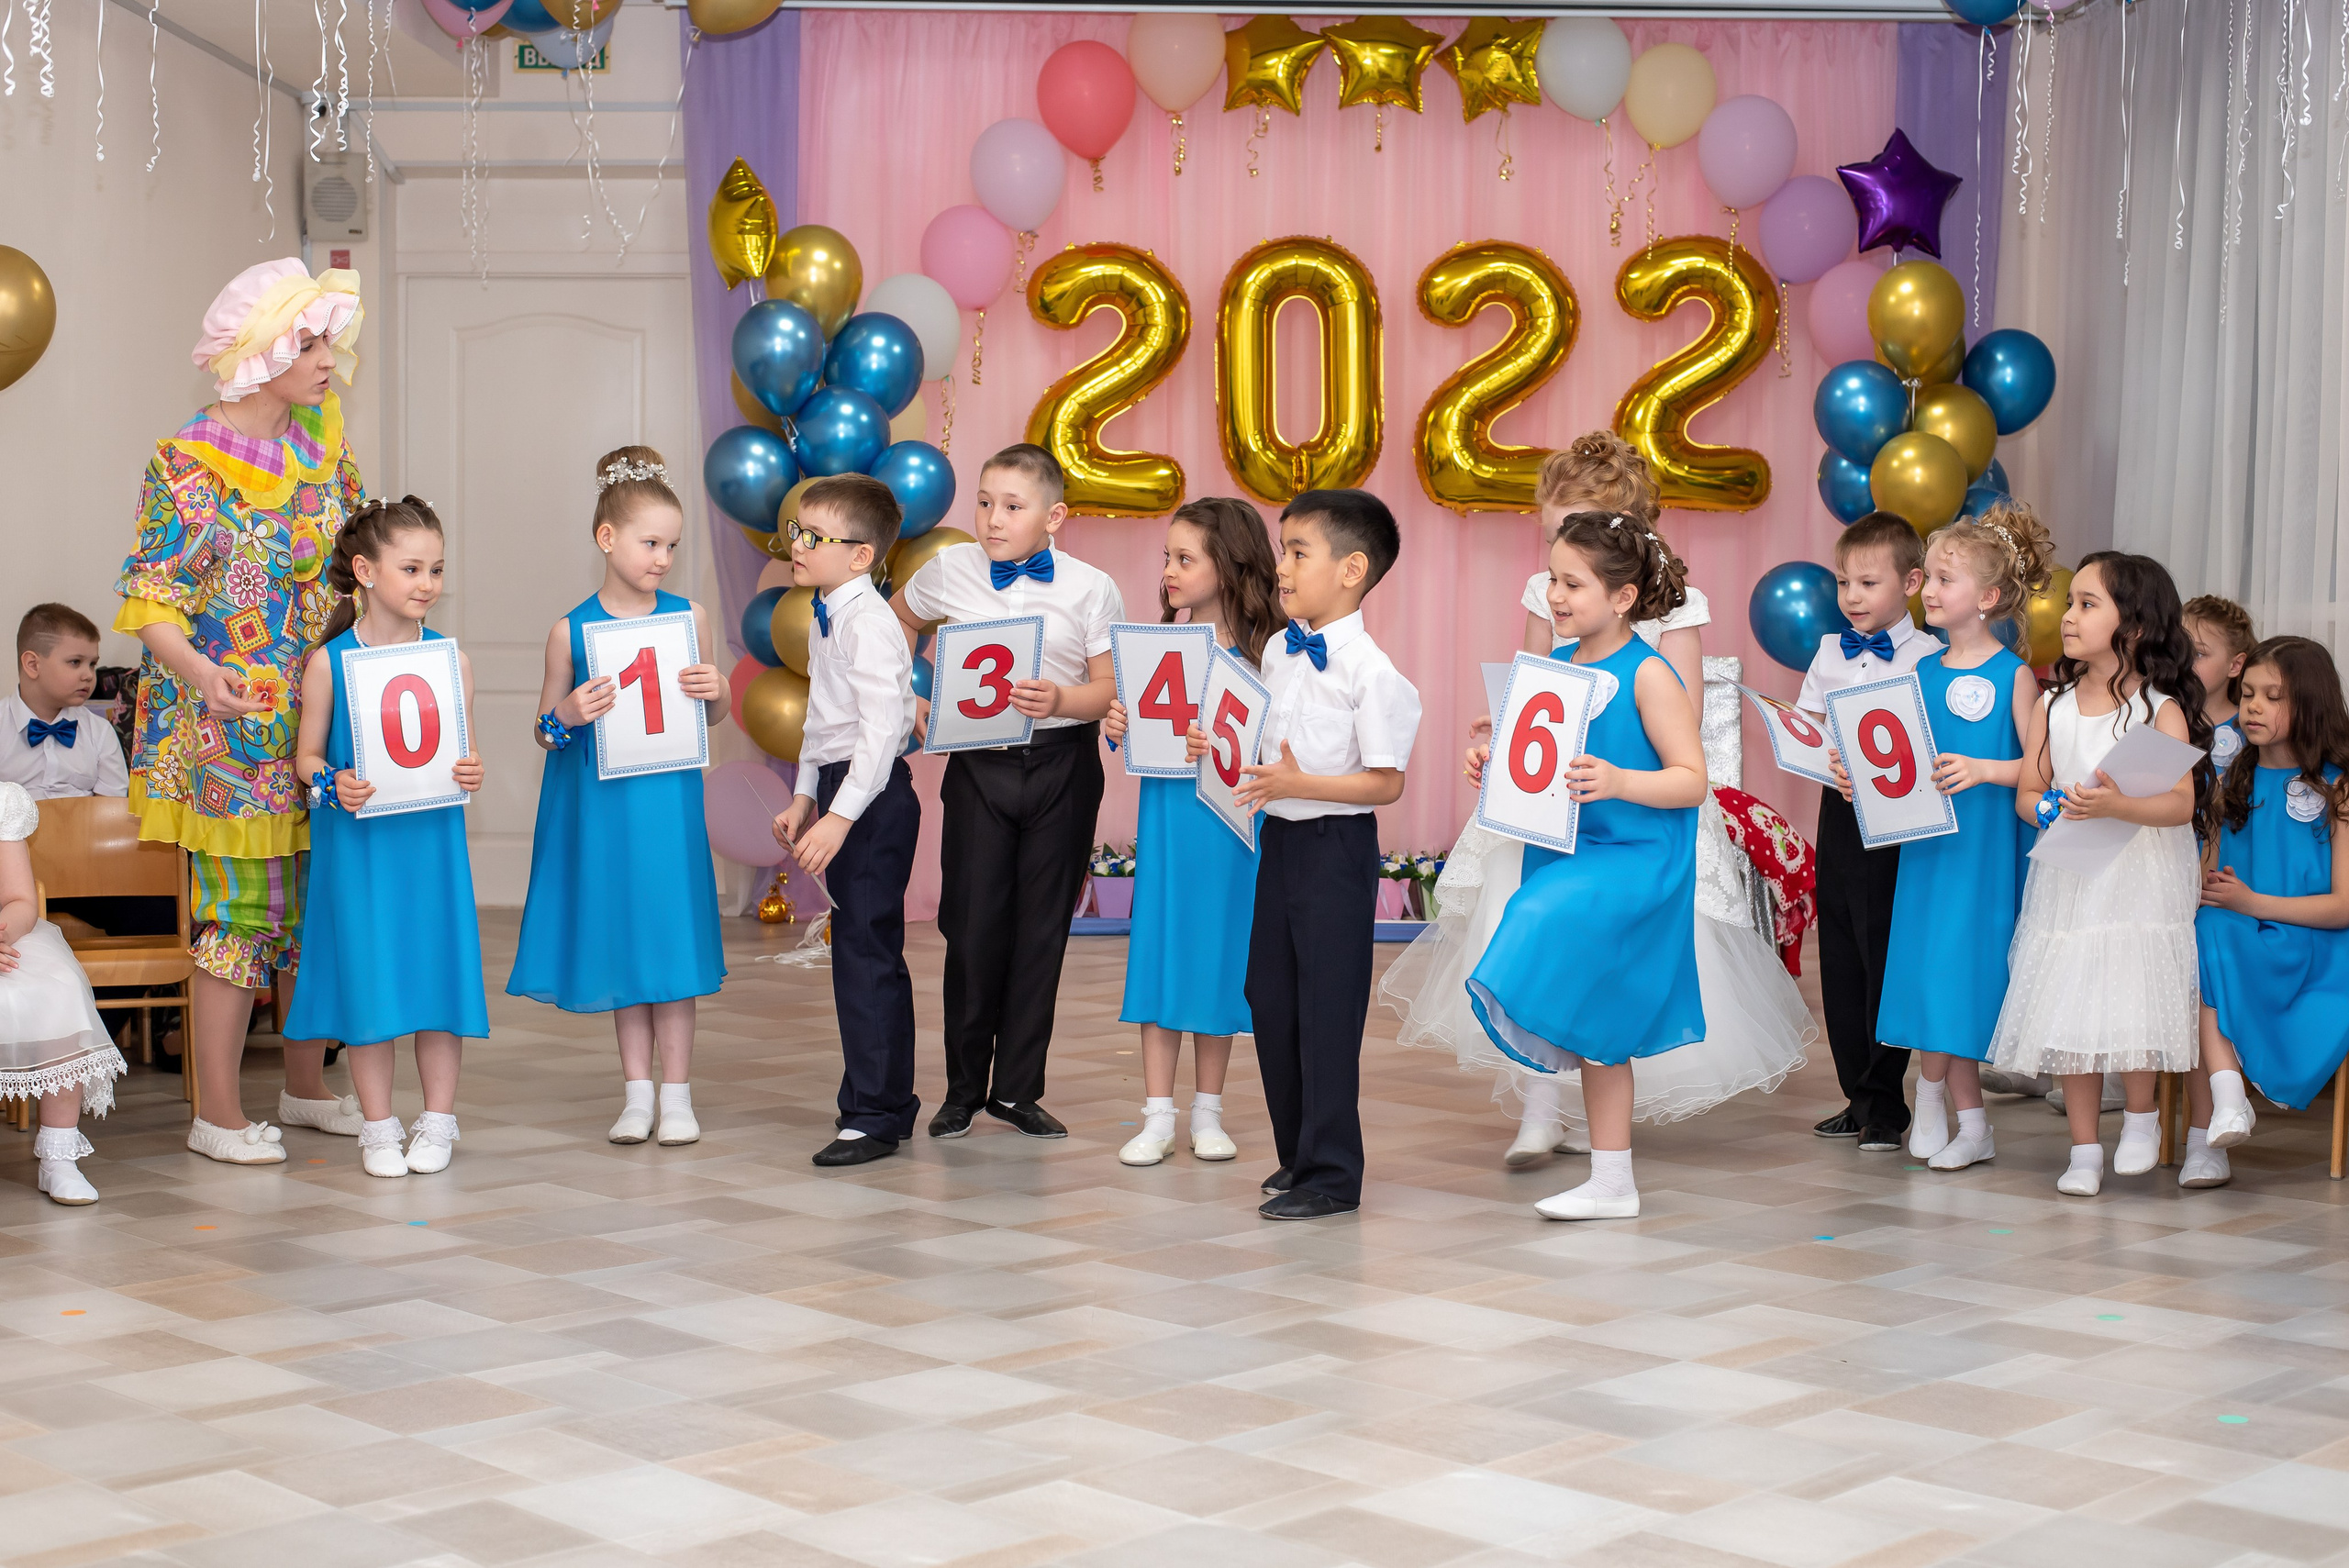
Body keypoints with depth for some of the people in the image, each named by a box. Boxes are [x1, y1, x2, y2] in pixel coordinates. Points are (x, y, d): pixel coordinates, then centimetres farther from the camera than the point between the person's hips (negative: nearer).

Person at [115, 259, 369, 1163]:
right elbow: (150, 601, -12)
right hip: (223, 727, -6)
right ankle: (217, 1114, 4)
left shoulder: (326, 451, 9)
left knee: (317, 902, 10)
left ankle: (306, 1087, 24)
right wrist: (199, 670, -29)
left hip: (316, 715, 6)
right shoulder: (185, 465, -9)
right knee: (238, 906, -5)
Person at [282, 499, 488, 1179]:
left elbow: (460, 752, 7)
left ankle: (439, 1120, 19)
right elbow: (307, 753, 3)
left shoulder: (450, 659, 1)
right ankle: (378, 1127, 17)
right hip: (356, 842, -1)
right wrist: (333, 784, -17)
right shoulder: (329, 663, -3)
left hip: (431, 840, 1)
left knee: (435, 969, 5)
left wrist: (470, 774, -15)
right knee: (366, 978, 3)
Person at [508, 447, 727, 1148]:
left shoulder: (689, 616, 1)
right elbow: (543, 731, 3)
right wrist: (567, 718, -19)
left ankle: (677, 1092, 12)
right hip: (601, 802, 0)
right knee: (620, 941, 7)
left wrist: (714, 692, -10)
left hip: (669, 800, 0)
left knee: (671, 933, 2)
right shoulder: (572, 630, -3)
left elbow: (714, 716, 11)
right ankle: (636, 1091, 18)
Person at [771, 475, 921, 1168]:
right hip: (842, 791, 10)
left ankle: (874, 1116, -1)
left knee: (866, 952, -7)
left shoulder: (869, 625, -17)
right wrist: (805, 797, 25)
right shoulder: (826, 621, 14)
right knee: (863, 953, 15)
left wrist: (840, 816, -27)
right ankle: (887, 1101, 25)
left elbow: (882, 728, -24)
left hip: (873, 798, -10)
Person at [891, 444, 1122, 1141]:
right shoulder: (948, 571, 2)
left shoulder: (1091, 588, -3)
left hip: (1062, 768, -1)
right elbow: (897, 624, 21)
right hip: (978, 764, 1)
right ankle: (963, 1090, 14)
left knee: (1041, 930, 6)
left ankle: (1017, 1088, 17)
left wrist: (1061, 700, -25)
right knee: (972, 925, 1)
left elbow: (1111, 687, -5)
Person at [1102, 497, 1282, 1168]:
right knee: (1160, 955, 4)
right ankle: (1157, 1116, 12)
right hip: (1166, 818, 2)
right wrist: (1117, 729, -11)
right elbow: (1136, 739, 9)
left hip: (1231, 826, -2)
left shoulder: (1264, 653, -6)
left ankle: (1207, 1112, 21)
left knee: (1219, 960, 7)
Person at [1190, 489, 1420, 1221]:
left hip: (1335, 845, -8)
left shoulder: (1369, 670, -17)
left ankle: (1332, 1175, 8)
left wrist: (1298, 784, -27)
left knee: (1327, 1008, -2)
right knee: (1269, 996, 14)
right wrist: (1225, 750, 4)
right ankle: (1297, 1153, 28)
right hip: (1280, 837, 8)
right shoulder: (1278, 652, 8)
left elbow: (1386, 782, -18)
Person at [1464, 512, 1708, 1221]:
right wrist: (1496, 765, 1)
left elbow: (1692, 780, -15)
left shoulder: (1647, 674, -11)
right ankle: (1611, 1182, 20)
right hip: (1569, 863, 7)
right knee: (1596, 1031, 11)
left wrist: (1616, 782, -29)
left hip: (1634, 862, -7)